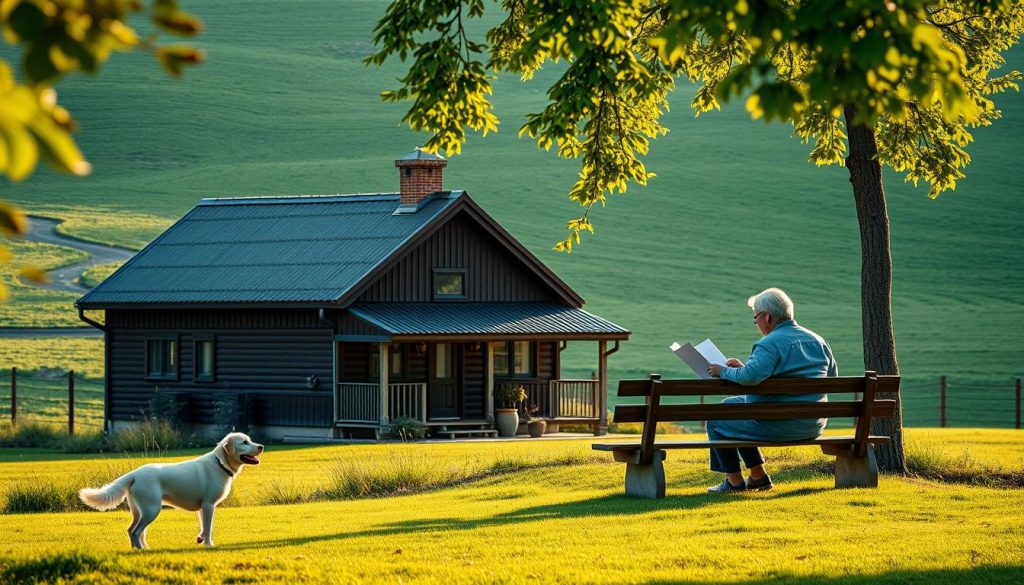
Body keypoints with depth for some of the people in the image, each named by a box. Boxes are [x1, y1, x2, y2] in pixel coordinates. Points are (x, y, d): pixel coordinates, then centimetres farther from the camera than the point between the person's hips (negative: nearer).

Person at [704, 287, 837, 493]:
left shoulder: (770, 344, -18)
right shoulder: (818, 341, 8)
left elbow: (750, 377, -33)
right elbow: (833, 373, 22)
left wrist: (724, 372, -11)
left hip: (778, 426, -9)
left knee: (716, 420, 11)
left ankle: (734, 481, 16)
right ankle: (758, 476, 31)